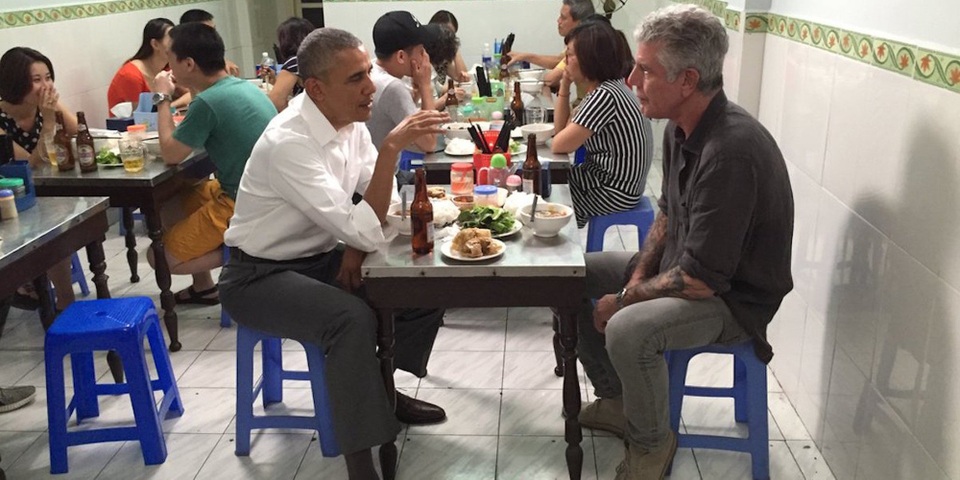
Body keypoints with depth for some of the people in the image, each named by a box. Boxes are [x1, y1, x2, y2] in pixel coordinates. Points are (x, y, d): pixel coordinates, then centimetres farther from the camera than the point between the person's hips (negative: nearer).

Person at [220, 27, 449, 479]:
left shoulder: (349, 120, -5)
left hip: (321, 258, 8)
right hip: (260, 276, -8)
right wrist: (391, 147, -37)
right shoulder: (288, 142, -29)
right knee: (354, 319, -33)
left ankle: (382, 388, 18)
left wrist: (356, 242, -12)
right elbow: (366, 230, -33)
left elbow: (378, 200, 6)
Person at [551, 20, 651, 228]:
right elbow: (561, 130, 9)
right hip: (607, 179, 9)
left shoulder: (605, 95, -24)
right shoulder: (605, 88, 6)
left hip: (615, 191, -9)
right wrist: (564, 86, 1)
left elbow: (559, 145, -18)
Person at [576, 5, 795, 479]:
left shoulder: (732, 151, -32)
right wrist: (638, 275, -2)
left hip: (734, 297, -9)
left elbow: (701, 278, -30)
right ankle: (616, 399, 22)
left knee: (627, 330, -34)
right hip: (682, 265, 10)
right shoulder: (681, 128, -2)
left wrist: (624, 299, -16)